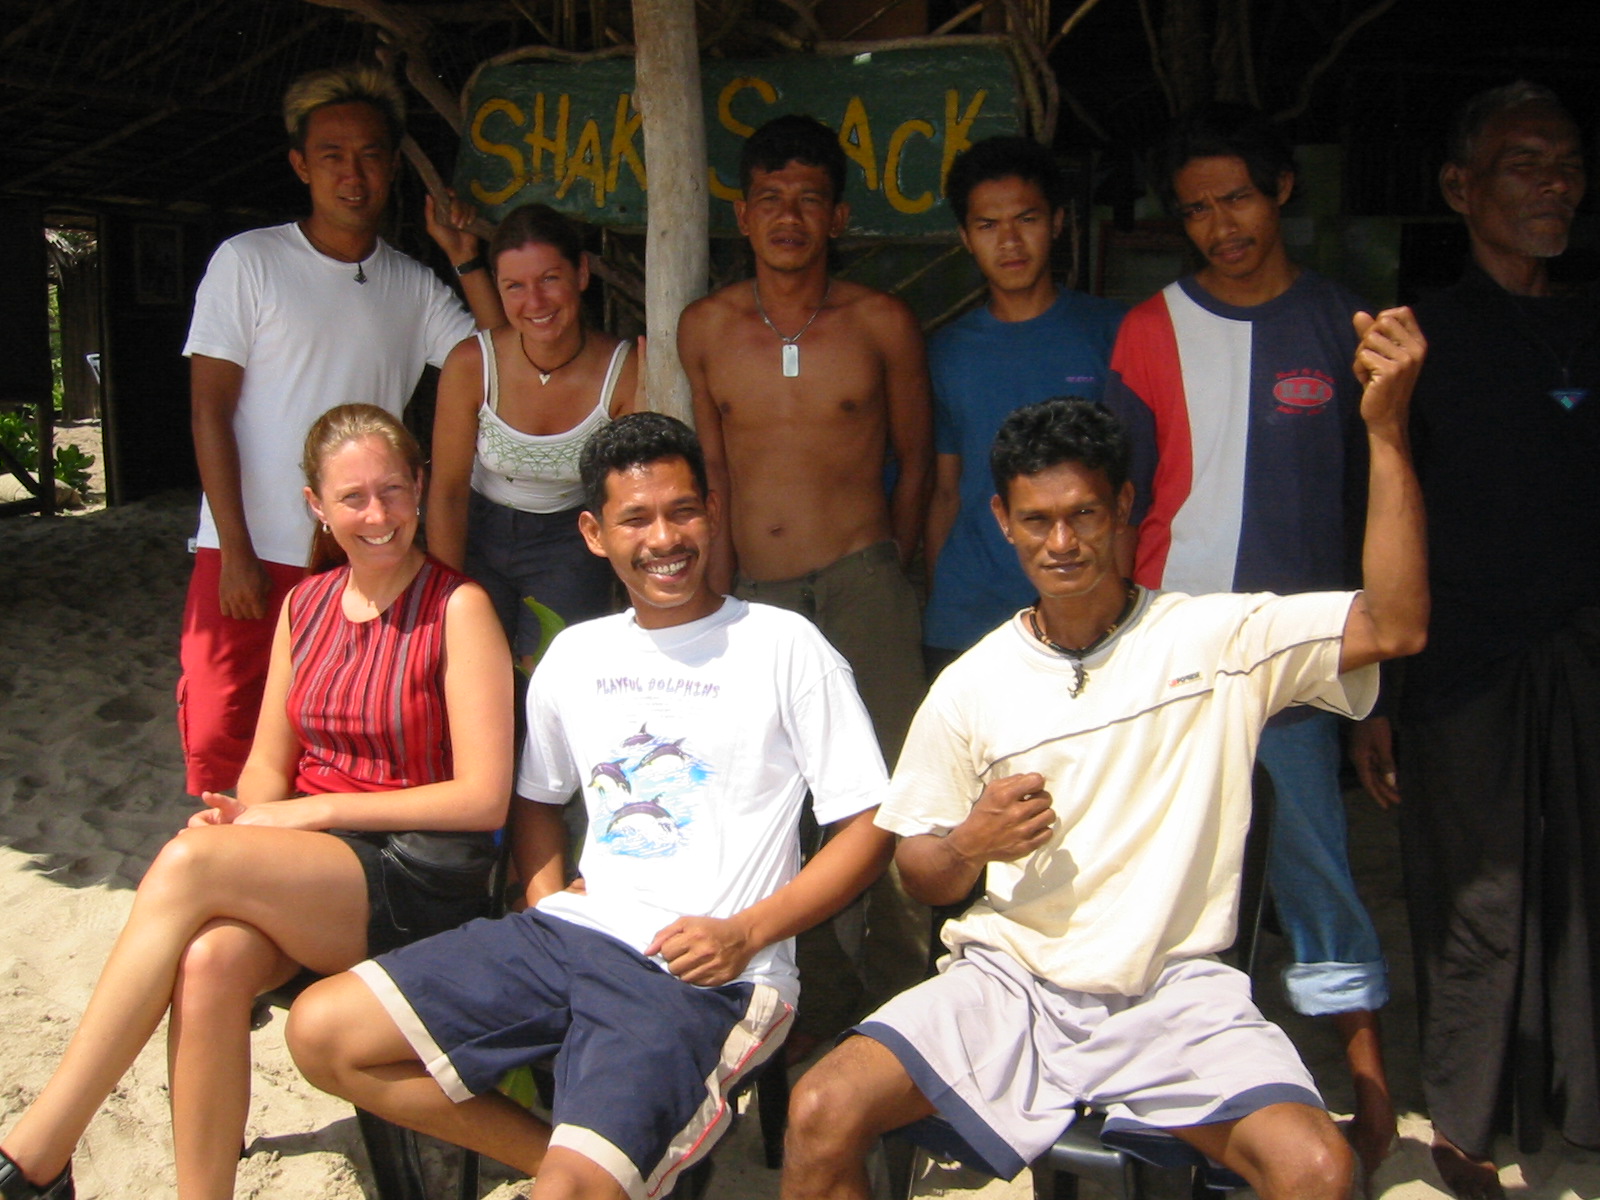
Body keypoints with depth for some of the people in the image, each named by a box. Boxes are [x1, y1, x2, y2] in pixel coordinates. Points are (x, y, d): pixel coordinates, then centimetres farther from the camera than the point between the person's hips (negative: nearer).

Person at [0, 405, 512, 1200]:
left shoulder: (458, 609, -5)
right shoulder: (306, 606, 14)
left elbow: (483, 798, -10)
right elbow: (269, 762, 17)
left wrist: (314, 809, -11)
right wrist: (240, 817, -7)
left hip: (420, 877, -5)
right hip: (305, 872, 5)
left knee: (188, 862, -27)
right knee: (210, 963, -29)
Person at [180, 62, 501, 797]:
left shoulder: (414, 285, 10)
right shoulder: (248, 262, -1)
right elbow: (209, 410, -4)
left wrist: (466, 259, -5)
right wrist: (236, 551, -10)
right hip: (253, 555, -3)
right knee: (222, 738, -1)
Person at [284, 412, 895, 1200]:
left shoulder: (784, 648, -2)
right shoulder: (576, 655, 15)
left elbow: (868, 826, -3)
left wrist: (746, 932, -13)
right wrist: (544, 896, 8)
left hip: (703, 973, -7)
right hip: (574, 931, 7)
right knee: (321, 1032, -5)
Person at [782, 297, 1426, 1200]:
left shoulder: (1218, 641, 0)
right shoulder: (971, 688, 5)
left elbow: (1395, 626, -14)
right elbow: (920, 873, 12)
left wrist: (1387, 432, -21)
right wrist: (970, 845, -12)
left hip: (1176, 993, -1)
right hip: (1007, 982, 2)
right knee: (822, 1114, -19)